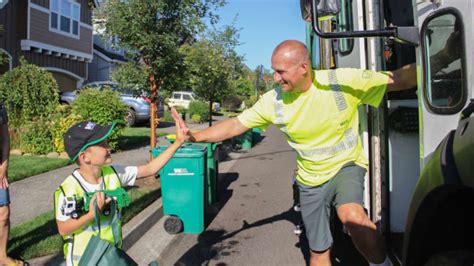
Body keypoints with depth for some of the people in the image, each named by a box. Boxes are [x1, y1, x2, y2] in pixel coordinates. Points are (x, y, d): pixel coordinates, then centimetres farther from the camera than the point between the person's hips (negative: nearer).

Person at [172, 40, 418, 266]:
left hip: (346, 166, -3)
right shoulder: (273, 100, -12)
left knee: (352, 216, -36)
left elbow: (398, 79, -18)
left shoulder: (344, 81, -21)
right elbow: (235, 125, -7)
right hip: (311, 181, 3)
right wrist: (194, 137, -16)